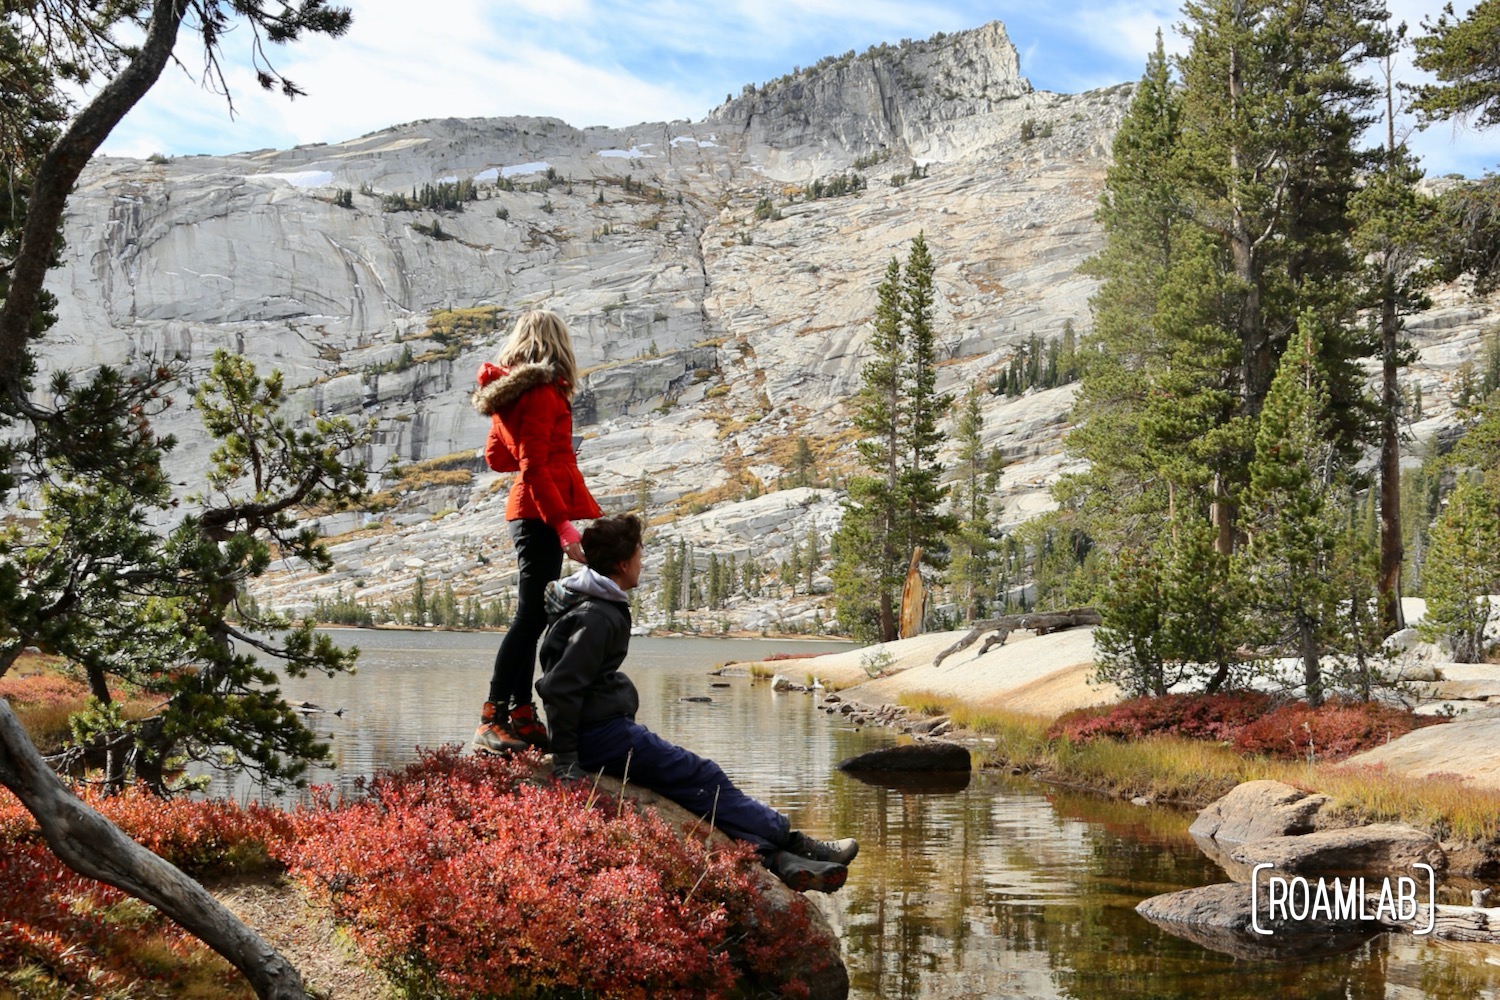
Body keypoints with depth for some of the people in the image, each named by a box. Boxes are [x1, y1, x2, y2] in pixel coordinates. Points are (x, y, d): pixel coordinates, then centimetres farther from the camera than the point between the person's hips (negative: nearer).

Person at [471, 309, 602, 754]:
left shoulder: (506, 389, 13)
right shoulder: (541, 392, -13)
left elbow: (496, 457, 21)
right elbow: (534, 469, -19)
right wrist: (565, 527, -22)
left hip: (526, 512, 10)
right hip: (541, 512, -10)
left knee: (533, 615, 13)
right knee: (532, 614, -8)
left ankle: (521, 717, 17)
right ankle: (492, 719, -9)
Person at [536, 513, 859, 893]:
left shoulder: (599, 604, 14)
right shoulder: (597, 617, -20)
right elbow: (559, 687, -25)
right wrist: (565, 760, -20)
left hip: (602, 729, 11)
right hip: (604, 734, -11)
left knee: (699, 783, 4)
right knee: (704, 779, -5)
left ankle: (776, 858, -2)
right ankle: (792, 844, 4)